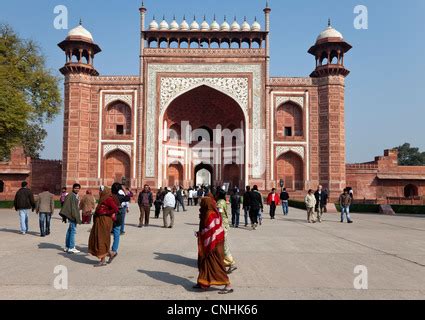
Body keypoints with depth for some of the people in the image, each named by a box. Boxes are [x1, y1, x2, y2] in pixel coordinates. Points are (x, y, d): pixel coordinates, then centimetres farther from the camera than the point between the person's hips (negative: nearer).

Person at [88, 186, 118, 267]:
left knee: (101, 239, -4)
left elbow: (116, 209, -24)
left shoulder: (108, 199, -15)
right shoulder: (103, 199, 14)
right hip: (100, 221, 10)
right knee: (96, 238, 14)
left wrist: (105, 212, -17)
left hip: (104, 221, -10)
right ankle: (109, 253, 23)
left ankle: (103, 261, 4)